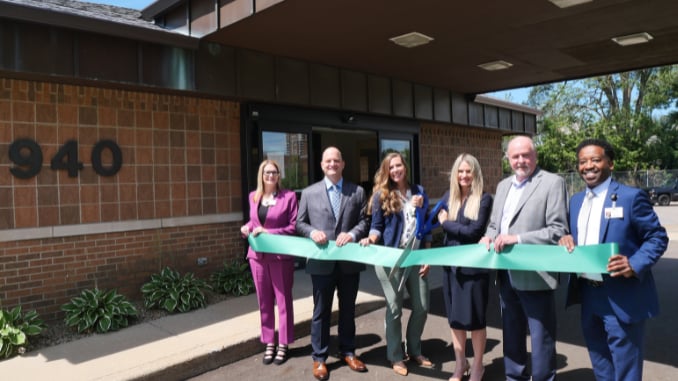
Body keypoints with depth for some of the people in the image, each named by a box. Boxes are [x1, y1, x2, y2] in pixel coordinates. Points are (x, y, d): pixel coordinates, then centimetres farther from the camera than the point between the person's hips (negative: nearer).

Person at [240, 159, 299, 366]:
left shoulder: (288, 196, -7)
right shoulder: (253, 197, 9)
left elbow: (294, 226, -9)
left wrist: (268, 232, -16)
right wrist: (247, 227, -1)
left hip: (281, 255, -4)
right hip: (258, 254, 5)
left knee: (283, 300, 7)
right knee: (264, 301, 12)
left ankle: (283, 344, 21)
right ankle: (269, 343, 25)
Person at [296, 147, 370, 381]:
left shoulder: (357, 192, 5)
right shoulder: (309, 193, 4)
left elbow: (365, 221, 2)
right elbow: (299, 223, 5)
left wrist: (352, 234, -17)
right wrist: (312, 232, -14)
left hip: (349, 261, 1)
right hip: (321, 262, -1)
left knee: (348, 310, 16)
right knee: (321, 311, 9)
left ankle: (348, 352, 33)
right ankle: (319, 358, 23)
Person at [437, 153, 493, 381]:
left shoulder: (484, 199, -7)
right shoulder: (448, 197, 7)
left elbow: (474, 231, -17)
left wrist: (446, 223, -7)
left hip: (474, 266, -4)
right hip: (451, 264, 5)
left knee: (475, 318, 8)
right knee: (455, 317, 14)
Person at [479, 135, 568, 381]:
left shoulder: (552, 183, -8)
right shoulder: (503, 185, 14)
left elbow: (558, 230, -15)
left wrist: (518, 238, -21)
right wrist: (488, 237, -3)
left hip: (535, 276, -7)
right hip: (506, 275, 7)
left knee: (541, 340, 6)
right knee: (511, 336, 20)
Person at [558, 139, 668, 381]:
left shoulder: (631, 196, -9)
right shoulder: (575, 201, 10)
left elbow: (658, 237, -7)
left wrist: (635, 265, -22)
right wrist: (566, 239, -7)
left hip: (621, 297, -6)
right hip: (588, 295, 6)